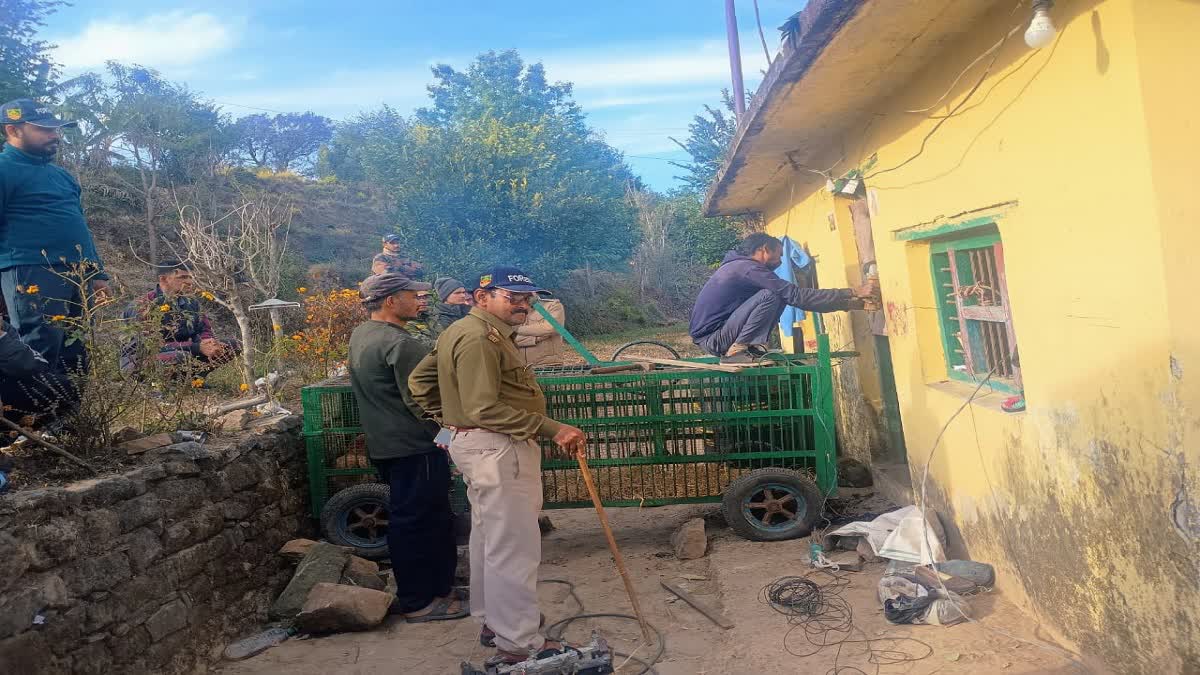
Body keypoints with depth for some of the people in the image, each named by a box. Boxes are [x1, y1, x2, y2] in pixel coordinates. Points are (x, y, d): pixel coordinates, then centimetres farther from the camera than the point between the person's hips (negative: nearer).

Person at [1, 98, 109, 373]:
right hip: (32, 274, -8)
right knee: (39, 358, -16)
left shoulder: (61, 174, 24)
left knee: (74, 358, 8)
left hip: (77, 276, 8)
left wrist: (97, 273, 21)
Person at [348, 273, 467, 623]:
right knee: (420, 522, 0)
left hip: (383, 445, 10)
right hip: (414, 447, -10)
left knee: (405, 520, 19)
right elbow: (422, 401, -22)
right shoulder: (399, 343, -22)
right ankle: (420, 602, 10)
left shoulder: (360, 334, 9)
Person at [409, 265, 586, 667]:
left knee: (488, 537, 20)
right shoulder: (479, 337, -20)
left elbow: (420, 380, 20)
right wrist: (552, 430, -29)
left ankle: (493, 621, 34)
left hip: (479, 444, 11)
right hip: (497, 450, -11)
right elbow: (486, 409, -27)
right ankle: (519, 645, 5)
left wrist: (448, 418, 18)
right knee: (514, 546, -4)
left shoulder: (463, 331, 14)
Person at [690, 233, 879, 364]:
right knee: (771, 295, -21)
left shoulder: (740, 266, 15)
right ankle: (737, 350, -16)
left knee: (779, 297, 8)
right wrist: (853, 293, -17)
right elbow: (797, 296, -21)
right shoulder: (749, 268, -16)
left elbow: (792, 296, 14)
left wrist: (848, 302, 10)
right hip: (711, 338, -10)